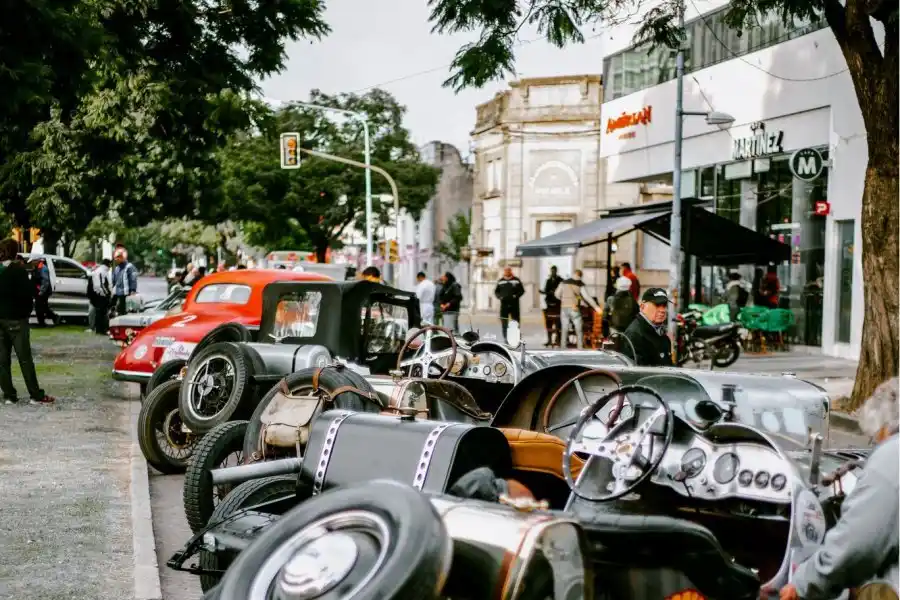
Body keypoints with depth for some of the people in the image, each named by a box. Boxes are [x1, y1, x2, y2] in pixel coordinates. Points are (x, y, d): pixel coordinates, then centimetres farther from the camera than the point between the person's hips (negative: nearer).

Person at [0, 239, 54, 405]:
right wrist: (27, 312, 2)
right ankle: (36, 395, -1)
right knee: (25, 359, -2)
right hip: (16, 318, -5)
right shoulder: (18, 269, -11)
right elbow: (27, 293, -14)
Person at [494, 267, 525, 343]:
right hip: (504, 304, 1)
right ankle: (505, 339, 5)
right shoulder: (500, 281, 10)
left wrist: (516, 295, -11)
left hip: (514, 304, -1)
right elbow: (496, 291, 14)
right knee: (504, 323, -1)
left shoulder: (516, 280, 4)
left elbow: (522, 290, 5)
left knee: (516, 321, 1)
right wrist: (499, 296, -5)